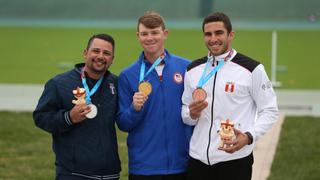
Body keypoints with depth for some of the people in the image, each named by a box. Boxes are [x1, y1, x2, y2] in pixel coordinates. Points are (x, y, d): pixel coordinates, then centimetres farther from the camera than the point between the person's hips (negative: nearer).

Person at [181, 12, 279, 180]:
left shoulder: (252, 69, -4)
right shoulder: (193, 70, 10)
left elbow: (270, 111, -2)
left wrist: (249, 137, -17)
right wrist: (191, 114, -5)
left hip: (234, 160, -4)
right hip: (198, 159, 4)